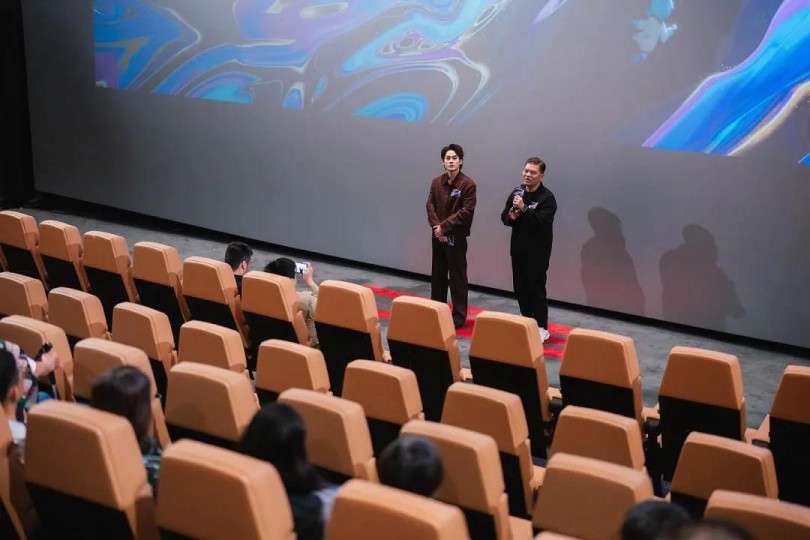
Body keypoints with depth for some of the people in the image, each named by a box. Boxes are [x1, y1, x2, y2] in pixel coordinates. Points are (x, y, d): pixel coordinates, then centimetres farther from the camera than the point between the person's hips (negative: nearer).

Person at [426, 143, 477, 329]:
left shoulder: (468, 184, -10)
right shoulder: (436, 182, 7)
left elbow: (466, 212, -14)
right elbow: (430, 206, 5)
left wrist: (444, 226, -15)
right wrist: (436, 226, -12)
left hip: (456, 237, -6)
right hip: (437, 235, 6)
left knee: (457, 277, -1)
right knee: (437, 275, 14)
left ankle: (459, 315, 6)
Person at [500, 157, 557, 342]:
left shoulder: (547, 197, -12)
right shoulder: (516, 192, 7)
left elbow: (542, 221, -24)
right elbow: (504, 216, 10)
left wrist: (523, 209, -29)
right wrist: (511, 217, -13)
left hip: (538, 252, -6)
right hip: (518, 248, 6)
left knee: (536, 288, -5)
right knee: (520, 287, 12)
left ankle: (542, 327, 4)